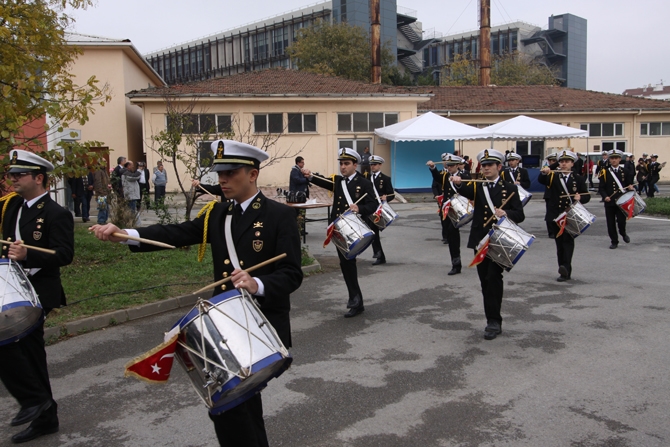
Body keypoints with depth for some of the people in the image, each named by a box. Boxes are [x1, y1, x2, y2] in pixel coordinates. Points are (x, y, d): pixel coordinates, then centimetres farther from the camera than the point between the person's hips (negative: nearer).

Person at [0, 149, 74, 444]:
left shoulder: (56, 215, -13)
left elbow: (65, 254, -20)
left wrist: (27, 255, -32)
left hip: (37, 292, -8)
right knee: (29, 352, 13)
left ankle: (34, 398, 1)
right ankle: (45, 417, 26)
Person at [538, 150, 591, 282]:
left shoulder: (579, 179, 7)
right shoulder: (552, 177, 7)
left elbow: (587, 196, 5)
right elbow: (541, 181, -14)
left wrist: (580, 198, -18)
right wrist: (544, 173, -36)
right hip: (556, 216, 2)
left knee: (568, 240, -16)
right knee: (560, 243, 7)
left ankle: (566, 267, -24)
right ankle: (565, 271, 14)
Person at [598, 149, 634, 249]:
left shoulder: (624, 171, 9)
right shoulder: (605, 172, 3)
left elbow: (629, 184, 15)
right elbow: (601, 188, -1)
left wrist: (630, 187, -9)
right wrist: (605, 196, -17)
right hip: (609, 202, 0)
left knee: (621, 221, -6)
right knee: (611, 223, 2)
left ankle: (623, 233, 26)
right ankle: (614, 242, 15)